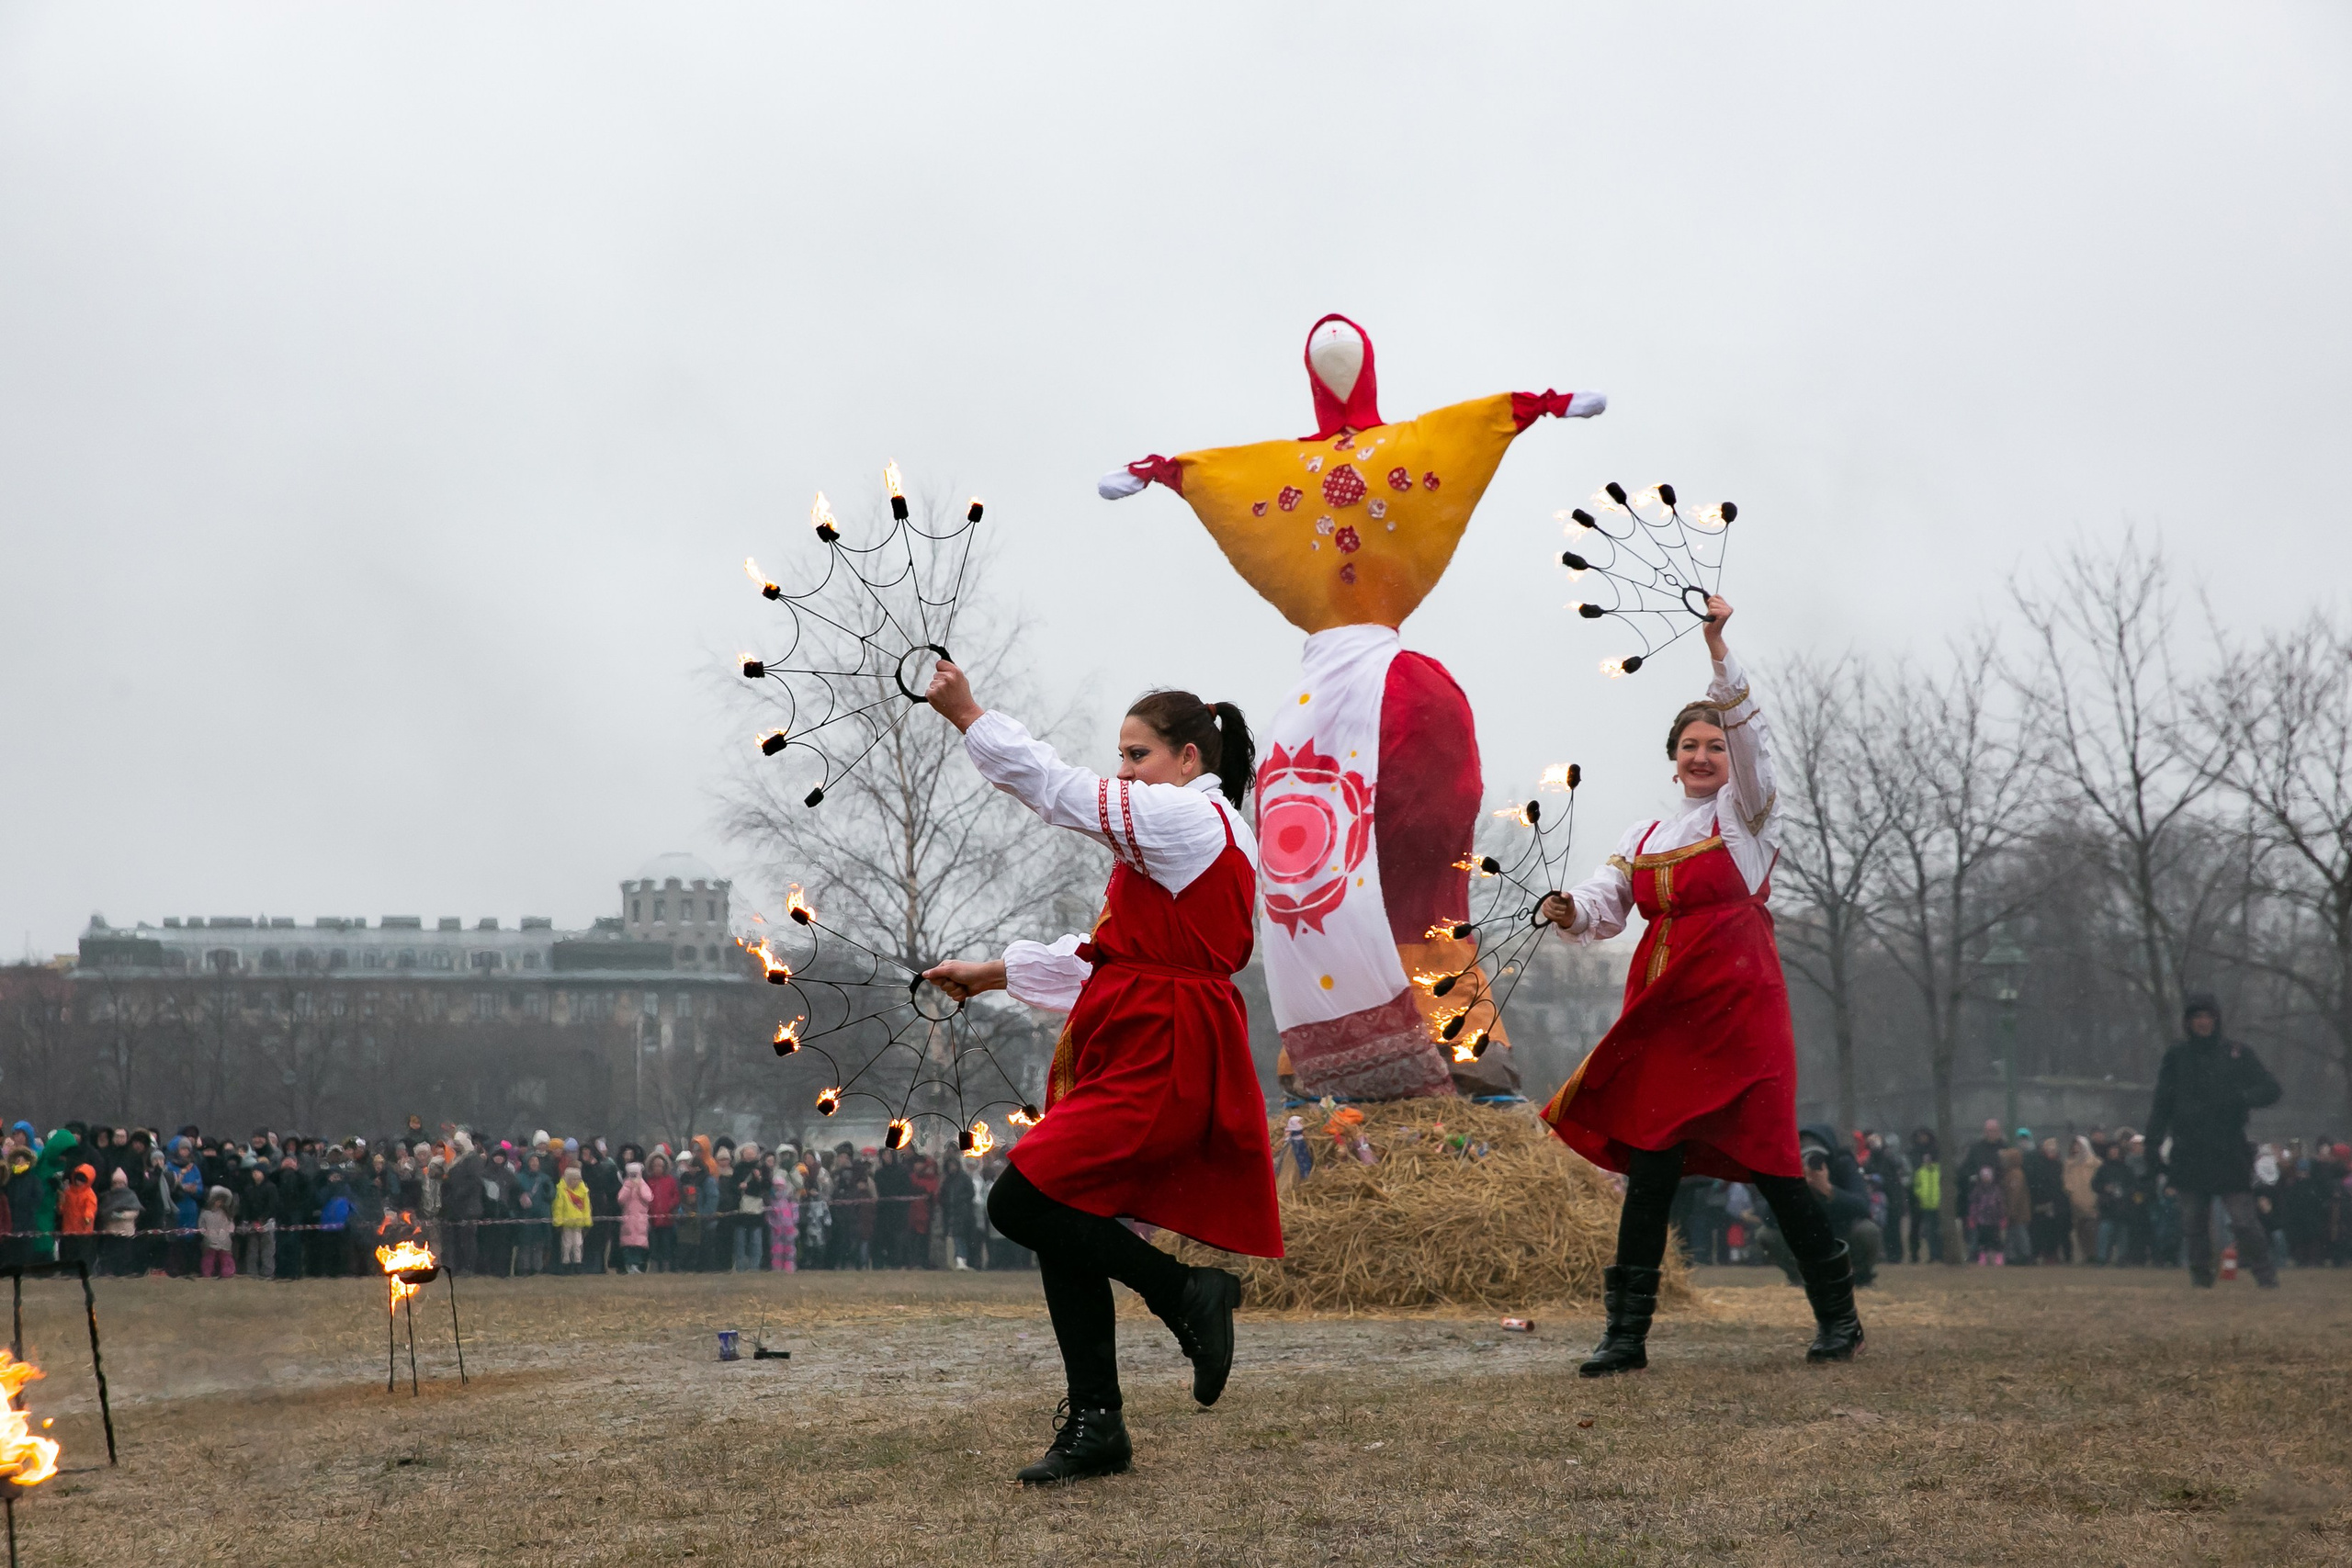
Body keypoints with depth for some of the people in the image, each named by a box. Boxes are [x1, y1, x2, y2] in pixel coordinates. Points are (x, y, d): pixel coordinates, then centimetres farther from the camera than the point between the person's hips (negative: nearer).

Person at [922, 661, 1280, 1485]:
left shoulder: (1188, 818, -9)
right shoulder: (1201, 831, 22)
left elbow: (1061, 789, -11)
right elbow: (1109, 949, 25)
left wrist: (967, 713, -4)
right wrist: (990, 975, 24)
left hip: (1159, 1056, -10)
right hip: (1144, 1048, 10)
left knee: (1022, 1203, -15)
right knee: (1063, 1228, 8)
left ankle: (1187, 1293, -6)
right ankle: (1094, 1426, 11)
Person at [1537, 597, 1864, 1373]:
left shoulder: (1745, 814, 5)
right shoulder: (1644, 834, 19)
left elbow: (1748, 732, -11)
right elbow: (1606, 905, 7)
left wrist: (1718, 647, -22)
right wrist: (1571, 911, -17)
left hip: (1737, 1005, -4)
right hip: (1661, 1009, 4)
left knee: (1768, 1160, -5)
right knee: (1648, 1163, -1)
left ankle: (1837, 1313, 9)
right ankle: (1627, 1331, 0)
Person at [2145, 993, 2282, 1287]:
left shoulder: (2236, 1054, 6)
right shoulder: (2176, 1058, 10)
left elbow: (2271, 1089, 3)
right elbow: (2161, 1104, 11)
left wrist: (2243, 1099, -17)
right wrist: (2152, 1142, 1)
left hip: (2229, 1152, -2)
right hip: (2189, 1154, 2)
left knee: (2243, 1218, -10)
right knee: (2194, 1219, 3)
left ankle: (2265, 1274, -2)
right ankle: (2201, 1275, 13)